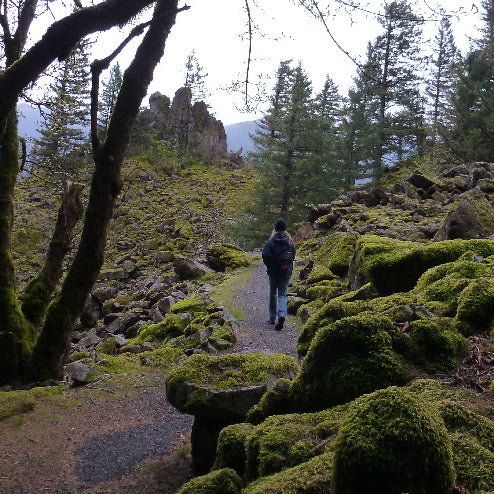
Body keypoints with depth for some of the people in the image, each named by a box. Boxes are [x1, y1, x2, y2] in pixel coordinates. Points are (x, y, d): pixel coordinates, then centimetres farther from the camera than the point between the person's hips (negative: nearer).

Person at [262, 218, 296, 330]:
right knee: (282, 295, 6)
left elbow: (265, 256, -13)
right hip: (286, 272, 1)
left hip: (273, 272, -1)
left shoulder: (271, 240, -8)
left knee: (273, 294, 16)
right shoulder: (290, 241, 0)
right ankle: (282, 314, -20)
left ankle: (272, 318, 23)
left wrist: (269, 266, 5)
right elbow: (293, 256, 3)